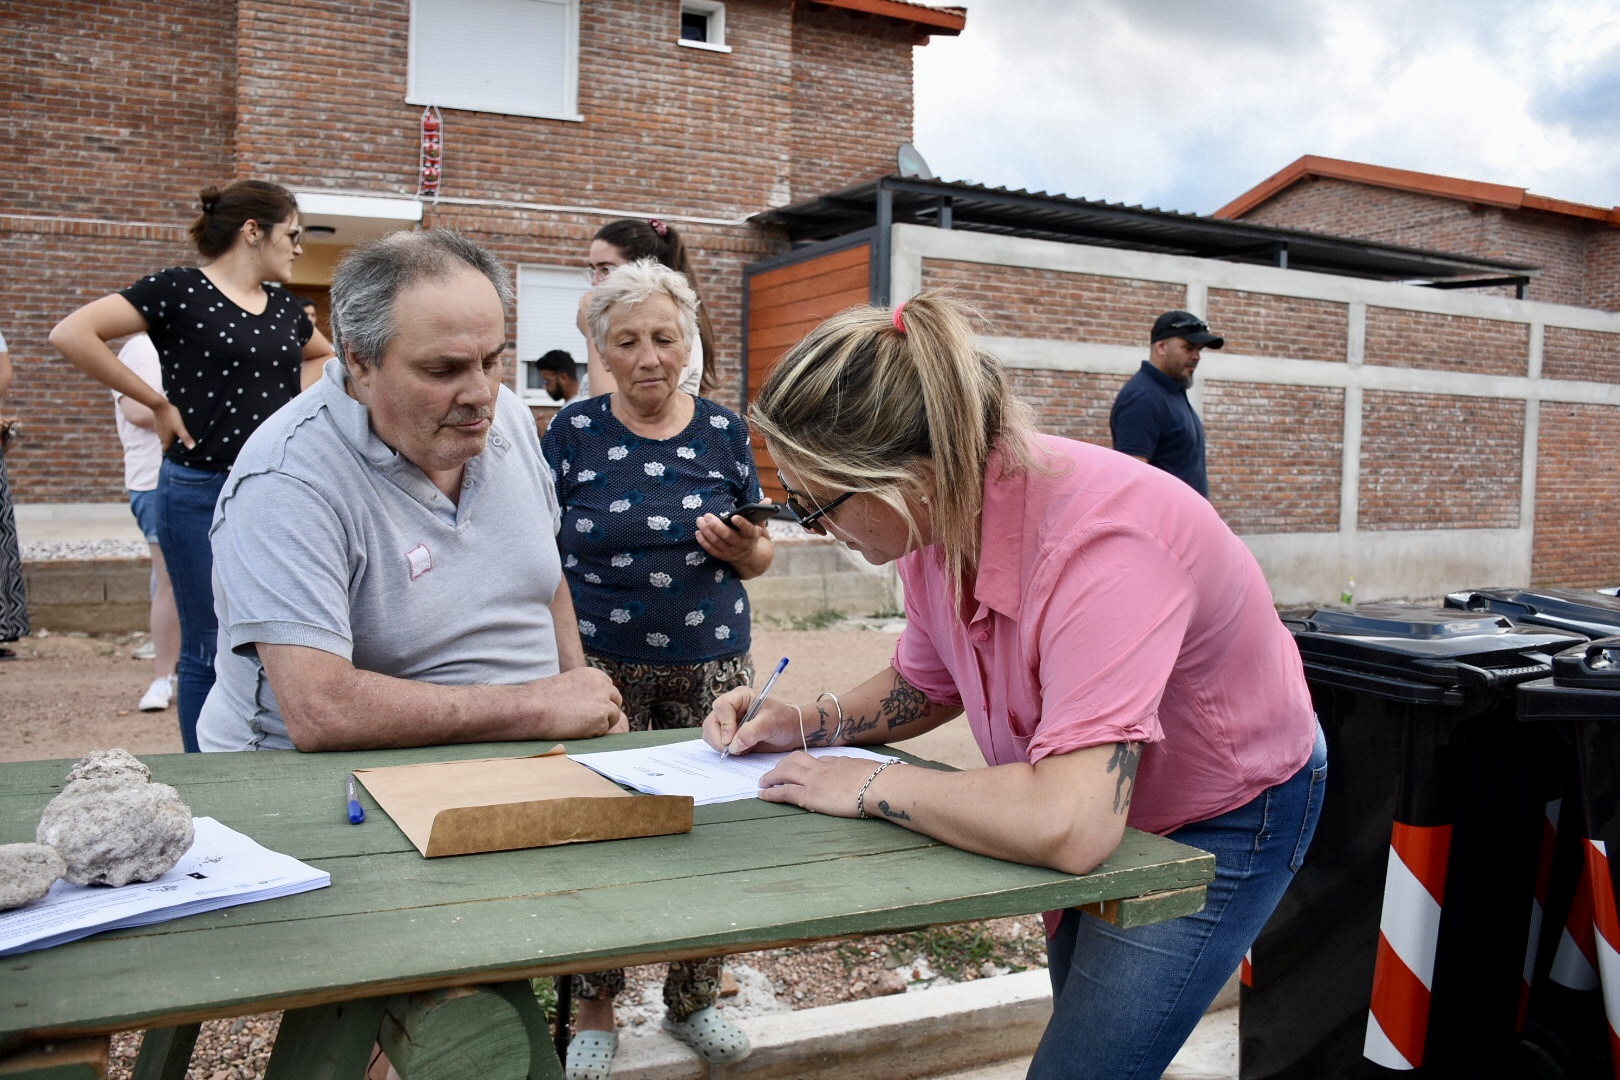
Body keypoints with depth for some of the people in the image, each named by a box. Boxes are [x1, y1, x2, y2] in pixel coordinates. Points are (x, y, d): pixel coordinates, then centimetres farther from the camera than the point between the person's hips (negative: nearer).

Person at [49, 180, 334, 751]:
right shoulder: (178, 290, -7)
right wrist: (157, 402, -13)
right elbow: (72, 333, -15)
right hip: (202, 494, -5)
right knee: (209, 649, 2)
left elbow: (322, 355, 31)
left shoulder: (284, 307, 11)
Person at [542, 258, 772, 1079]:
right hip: (601, 668, -1)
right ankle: (595, 1013, 23)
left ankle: (693, 1001, 27)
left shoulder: (724, 433, 4)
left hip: (713, 671, 2)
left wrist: (743, 547, -13)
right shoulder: (574, 432, -1)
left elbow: (759, 557, 9)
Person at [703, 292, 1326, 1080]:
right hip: (1097, 811, 7)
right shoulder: (939, 514, -15)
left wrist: (871, 786, -34)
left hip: (1226, 819, -7)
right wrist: (808, 724, -11)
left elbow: (1068, 826, -47)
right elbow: (926, 686, 5)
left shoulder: (1098, 542, -39)